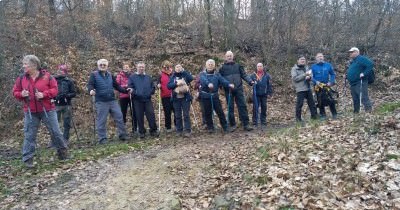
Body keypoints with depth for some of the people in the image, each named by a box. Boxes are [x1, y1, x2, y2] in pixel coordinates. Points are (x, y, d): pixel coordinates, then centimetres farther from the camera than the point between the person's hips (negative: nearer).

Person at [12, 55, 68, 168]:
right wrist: (21, 94, -13)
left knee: (55, 131, 4)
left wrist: (44, 94, -19)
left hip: (47, 110, -2)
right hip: (30, 112, 2)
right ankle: (27, 158, 13)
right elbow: (15, 92, 10)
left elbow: (54, 89, -4)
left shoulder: (46, 76, -5)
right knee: (29, 135, 4)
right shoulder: (21, 78, 3)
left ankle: (63, 150, 23)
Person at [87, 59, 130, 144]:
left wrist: (125, 90, 10)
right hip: (101, 102, -5)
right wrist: (91, 90, -34)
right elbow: (90, 84, -12)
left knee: (119, 117, 5)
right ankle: (102, 138, 11)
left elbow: (116, 86, 20)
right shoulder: (94, 74, 0)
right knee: (101, 121, 0)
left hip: (112, 101, 5)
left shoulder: (110, 75, 15)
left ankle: (122, 135, 16)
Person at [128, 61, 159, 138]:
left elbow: (153, 87, 15)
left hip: (148, 100, 2)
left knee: (151, 115, -3)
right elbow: (130, 87, -2)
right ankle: (141, 132, 16)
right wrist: (135, 92, -18)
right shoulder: (132, 77, 4)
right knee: (140, 117, 4)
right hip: (137, 100, -2)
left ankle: (153, 130, 9)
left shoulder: (148, 77, 14)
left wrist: (150, 92, -3)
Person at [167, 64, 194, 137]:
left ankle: (188, 131, -3)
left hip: (185, 98, -2)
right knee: (178, 115, 5)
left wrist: (183, 71, -13)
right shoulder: (172, 77, 11)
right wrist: (176, 83, -15)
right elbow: (168, 86, -1)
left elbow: (191, 78, -14)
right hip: (176, 98, 2)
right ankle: (179, 130, 14)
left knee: (186, 115, -5)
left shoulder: (185, 75, 6)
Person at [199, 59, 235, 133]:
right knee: (208, 113, 5)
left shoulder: (217, 75, 9)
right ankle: (210, 127, 18)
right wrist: (208, 84, -44)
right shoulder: (203, 74, 1)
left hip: (215, 96, 1)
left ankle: (225, 127, 9)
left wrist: (229, 84, -29)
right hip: (205, 96, -1)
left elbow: (223, 80, -8)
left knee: (220, 111, 1)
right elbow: (203, 80, -21)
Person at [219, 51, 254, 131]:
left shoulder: (238, 66, 11)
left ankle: (246, 124, 0)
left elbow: (244, 75, 9)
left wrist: (250, 81, -4)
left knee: (242, 106, -3)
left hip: (238, 89, 1)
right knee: (230, 107, 4)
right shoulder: (223, 68, 8)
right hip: (228, 90, 0)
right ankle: (232, 125, 14)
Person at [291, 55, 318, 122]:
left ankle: (314, 115, 18)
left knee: (311, 102, 8)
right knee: (299, 103, -6)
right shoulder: (294, 69, -2)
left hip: (308, 88, 6)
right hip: (300, 89, -6)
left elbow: (310, 77, 18)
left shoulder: (306, 67, 17)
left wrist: (309, 77, -7)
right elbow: (295, 78, -15)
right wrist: (304, 75, -18)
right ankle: (298, 118, 4)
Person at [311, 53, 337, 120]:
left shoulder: (328, 65, 4)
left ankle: (334, 114, 10)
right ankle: (322, 115, 17)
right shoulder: (313, 66, 0)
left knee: (331, 100, -2)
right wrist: (316, 82, -17)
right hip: (318, 86, 0)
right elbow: (311, 77, 0)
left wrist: (331, 82, -6)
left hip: (327, 85, 0)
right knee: (321, 101, 6)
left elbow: (333, 74, 7)